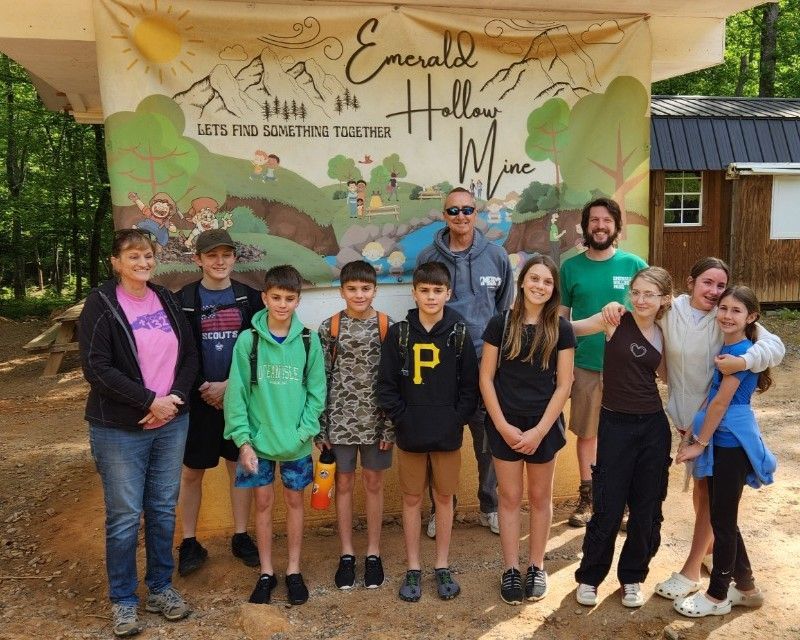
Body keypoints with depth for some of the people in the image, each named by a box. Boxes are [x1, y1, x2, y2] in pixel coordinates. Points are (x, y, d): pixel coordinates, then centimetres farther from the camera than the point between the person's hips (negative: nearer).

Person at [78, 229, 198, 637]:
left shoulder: (166, 300, 8)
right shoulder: (101, 304, -7)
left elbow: (189, 355, 8)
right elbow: (96, 368, -14)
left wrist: (175, 398, -8)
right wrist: (149, 401, -17)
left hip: (171, 424, 5)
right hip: (120, 430, -4)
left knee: (163, 509, 13)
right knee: (125, 516, 4)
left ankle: (160, 588, 29)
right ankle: (122, 600, 22)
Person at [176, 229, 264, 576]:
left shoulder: (249, 298, 1)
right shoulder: (183, 300, -2)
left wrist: (229, 385, -11)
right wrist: (203, 389, -10)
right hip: (199, 400, -1)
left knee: (240, 466, 10)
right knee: (191, 472, 7)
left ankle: (241, 536, 25)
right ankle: (189, 543, 22)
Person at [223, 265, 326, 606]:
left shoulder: (309, 340, -5)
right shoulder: (247, 340, -8)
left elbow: (316, 392, -2)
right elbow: (236, 393, -7)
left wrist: (305, 431, -11)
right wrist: (243, 439, -11)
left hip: (297, 442, 1)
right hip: (258, 440, -1)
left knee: (294, 501, 13)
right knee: (263, 502, 11)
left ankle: (294, 571, 28)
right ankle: (266, 572, 26)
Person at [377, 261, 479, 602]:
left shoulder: (459, 333, -3)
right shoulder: (399, 333, -4)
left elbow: (470, 384, 0)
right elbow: (386, 384, -2)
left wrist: (457, 418, -8)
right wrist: (402, 418, -9)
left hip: (448, 433, 0)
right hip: (410, 433, 0)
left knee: (444, 498, 11)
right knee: (412, 499, 10)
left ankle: (442, 567, 26)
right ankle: (413, 569, 23)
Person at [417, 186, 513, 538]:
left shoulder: (496, 255, 4)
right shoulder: (428, 257, 1)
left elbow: (506, 307, 12)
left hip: (486, 359, 1)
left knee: (488, 438, 9)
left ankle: (490, 506, 26)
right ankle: (440, 508, 24)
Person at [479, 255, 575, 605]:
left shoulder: (561, 329, -4)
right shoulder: (500, 323, -4)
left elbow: (563, 385, -4)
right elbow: (486, 378, -3)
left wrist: (539, 431, -11)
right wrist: (502, 425, -10)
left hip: (544, 425, 1)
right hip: (505, 425, 0)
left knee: (540, 497, 13)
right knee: (509, 497, 9)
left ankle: (536, 567, 28)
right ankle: (510, 569, 21)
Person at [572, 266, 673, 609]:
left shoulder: (662, 335, 6)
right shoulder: (616, 321, -6)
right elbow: (568, 327, -6)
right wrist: (607, 316, -15)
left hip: (654, 426, 4)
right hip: (615, 425, -4)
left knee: (647, 510, 11)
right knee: (608, 510, 2)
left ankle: (632, 577, 31)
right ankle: (589, 577, 23)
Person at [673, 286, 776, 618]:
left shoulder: (742, 352, -17)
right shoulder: (725, 347, 10)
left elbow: (720, 402, -16)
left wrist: (699, 444, -11)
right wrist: (695, 434, 12)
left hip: (732, 444, -9)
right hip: (721, 441, 9)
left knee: (722, 520, 3)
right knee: (723, 518, 17)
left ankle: (717, 596, 18)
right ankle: (745, 586, 33)